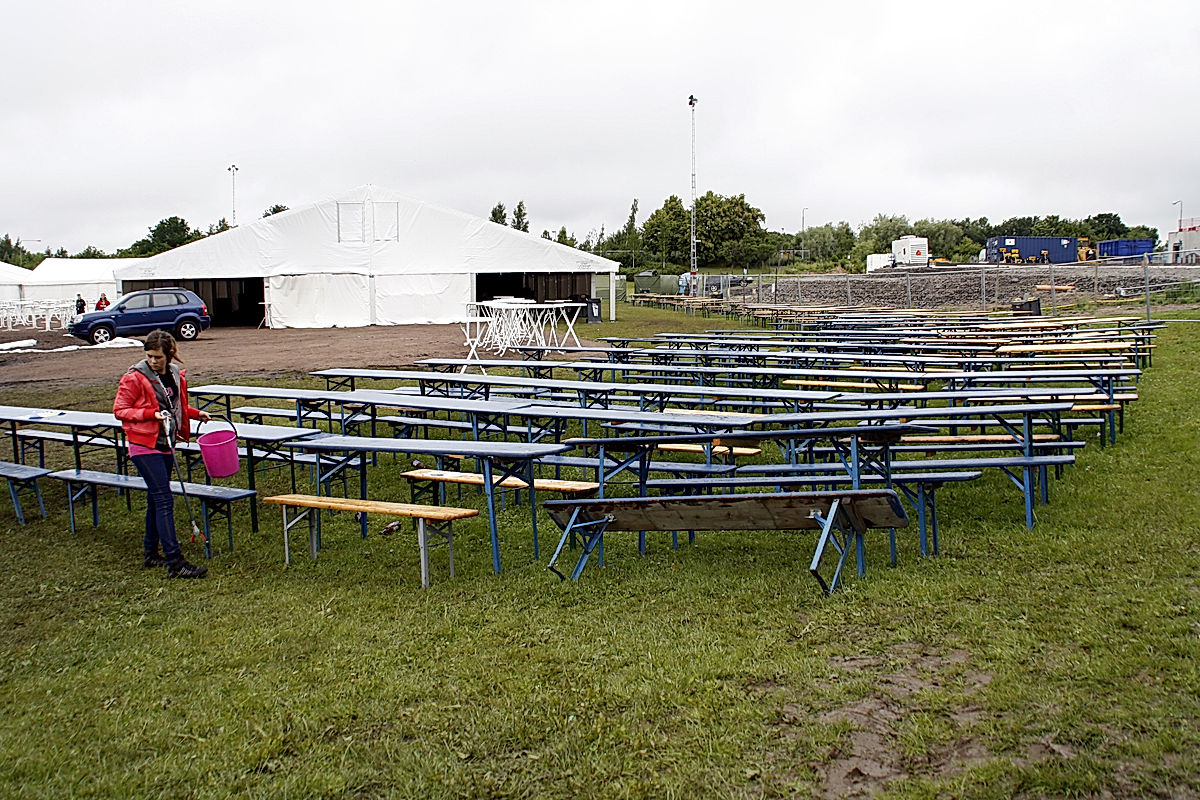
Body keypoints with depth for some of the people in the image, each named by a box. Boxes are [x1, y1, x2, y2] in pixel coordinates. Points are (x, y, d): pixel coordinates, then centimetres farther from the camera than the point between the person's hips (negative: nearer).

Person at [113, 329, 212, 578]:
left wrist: (196, 413, 9)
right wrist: (151, 414, -20)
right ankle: (174, 562, -13)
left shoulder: (176, 376, 8)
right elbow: (119, 410, -9)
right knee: (164, 500, -12)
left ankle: (152, 553, 27)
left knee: (156, 499, 16)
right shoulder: (134, 378, -11)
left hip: (166, 445, 7)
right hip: (145, 446, -7)